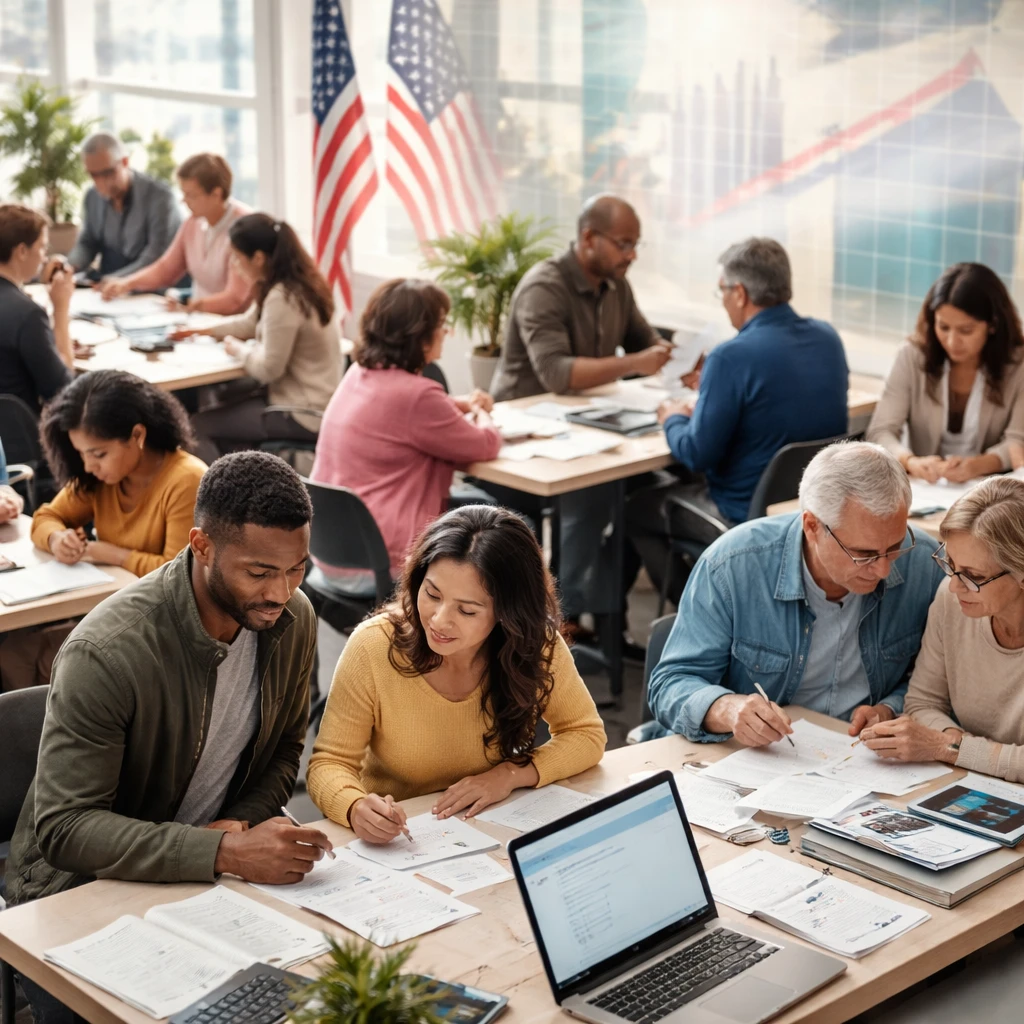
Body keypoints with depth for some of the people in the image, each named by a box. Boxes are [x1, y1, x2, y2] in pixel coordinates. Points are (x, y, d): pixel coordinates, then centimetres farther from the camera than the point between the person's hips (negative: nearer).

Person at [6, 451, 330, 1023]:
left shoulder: (294, 620, -7)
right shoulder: (107, 653, -27)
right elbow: (64, 828, -28)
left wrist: (239, 824, -13)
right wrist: (226, 852, -38)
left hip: (217, 864, 5)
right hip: (84, 886, -5)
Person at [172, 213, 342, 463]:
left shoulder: (282, 299, -24)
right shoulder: (299, 282, 6)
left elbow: (268, 369, -22)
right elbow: (250, 322, 21)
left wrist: (238, 349, -5)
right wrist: (202, 331, 17)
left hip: (304, 416, -10)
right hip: (317, 403, 10)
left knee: (198, 426, -4)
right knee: (224, 409, 25)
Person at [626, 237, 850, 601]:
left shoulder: (732, 358, -25)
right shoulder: (828, 338, -2)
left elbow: (696, 455, -20)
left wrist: (673, 420, 1)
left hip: (750, 514, -8)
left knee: (636, 508, 18)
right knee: (679, 480, 31)